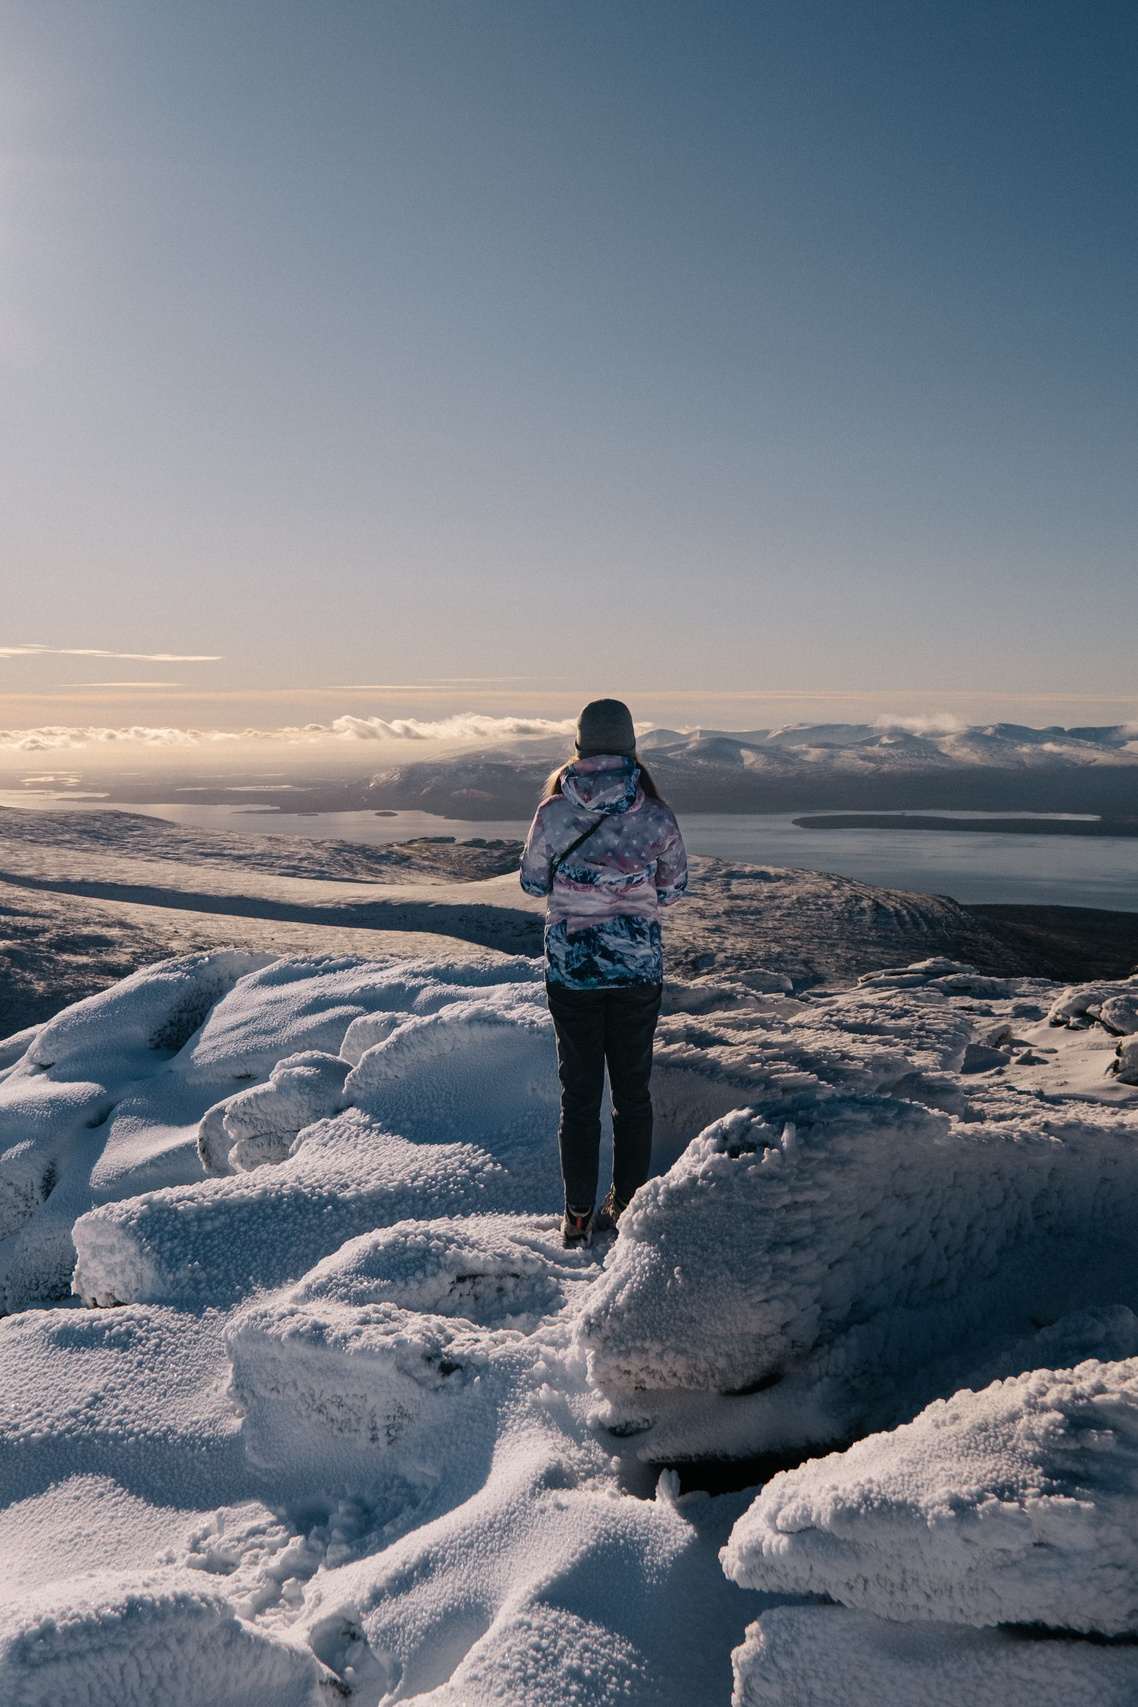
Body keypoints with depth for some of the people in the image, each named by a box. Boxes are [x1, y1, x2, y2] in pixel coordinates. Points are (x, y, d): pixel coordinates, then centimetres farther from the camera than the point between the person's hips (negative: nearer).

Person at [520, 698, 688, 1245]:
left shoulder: (554, 813, -11)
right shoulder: (658, 816, -10)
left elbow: (533, 881, 3)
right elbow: (672, 890, 3)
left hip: (570, 969, 0)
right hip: (639, 969, 0)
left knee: (579, 1094, 12)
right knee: (632, 1090, 16)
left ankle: (578, 1218, 19)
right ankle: (626, 1209, 25)